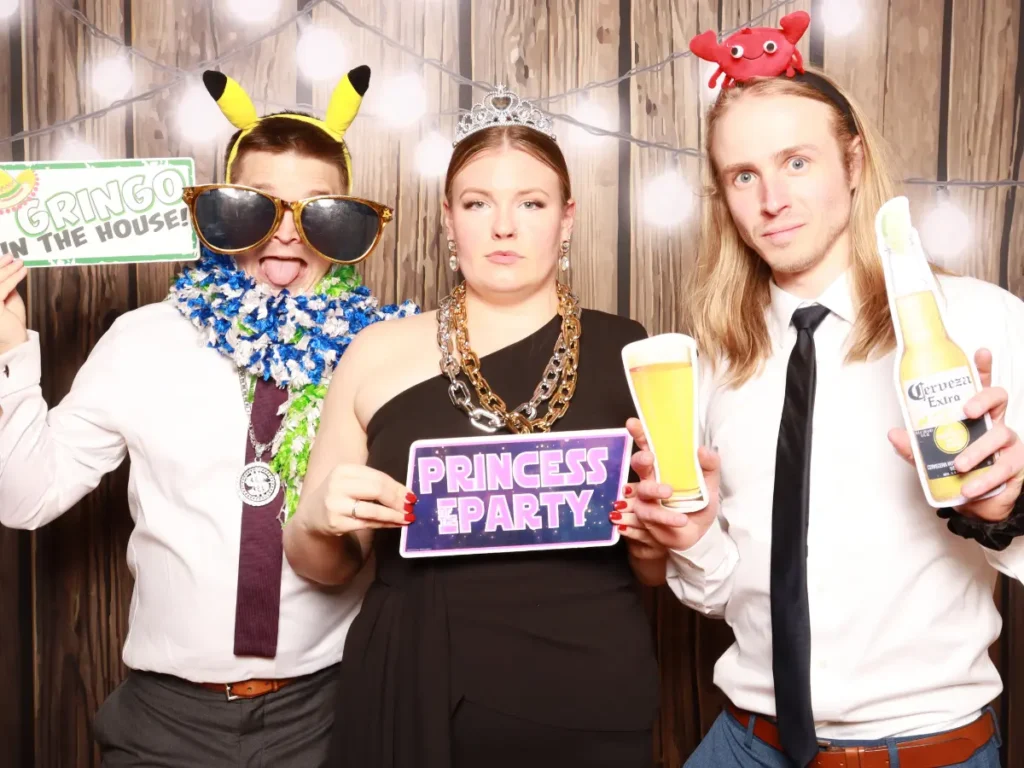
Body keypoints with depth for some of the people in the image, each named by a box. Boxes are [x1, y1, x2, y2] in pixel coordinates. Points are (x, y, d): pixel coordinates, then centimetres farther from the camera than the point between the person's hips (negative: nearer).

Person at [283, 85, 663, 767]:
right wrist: (321, 521, -13)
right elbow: (322, 565, 7)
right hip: (412, 705, 1)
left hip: (591, 710, 0)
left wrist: (656, 535, -13)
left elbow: (660, 568, 8)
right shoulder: (379, 353, -1)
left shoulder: (627, 351, -1)